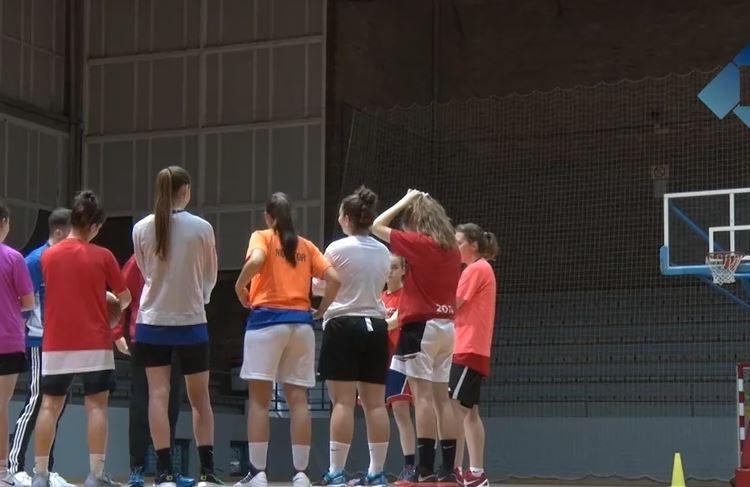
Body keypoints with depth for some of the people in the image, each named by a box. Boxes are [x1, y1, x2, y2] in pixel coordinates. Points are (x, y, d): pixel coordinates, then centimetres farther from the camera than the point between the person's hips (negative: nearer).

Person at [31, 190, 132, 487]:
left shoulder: (48, 256, 4)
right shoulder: (102, 256, -5)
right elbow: (125, 298, 5)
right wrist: (116, 305, 29)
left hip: (56, 344, 3)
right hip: (94, 343, -3)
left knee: (50, 406, 7)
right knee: (96, 406, 0)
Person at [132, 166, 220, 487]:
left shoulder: (141, 229, -2)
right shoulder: (202, 228, -6)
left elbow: (146, 272, 10)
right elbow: (210, 277, 6)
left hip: (152, 321, 1)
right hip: (191, 322, -1)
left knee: (159, 394, 1)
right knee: (199, 397, 9)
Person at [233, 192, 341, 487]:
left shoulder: (262, 237, 3)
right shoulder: (306, 246, 14)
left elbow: (256, 260, -19)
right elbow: (333, 279, 5)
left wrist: (240, 287, -4)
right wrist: (321, 310, 15)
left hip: (267, 319, -4)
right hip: (301, 322, 4)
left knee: (259, 400, -1)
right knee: (298, 400, 4)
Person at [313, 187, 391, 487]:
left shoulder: (338, 249, -8)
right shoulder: (383, 253, 7)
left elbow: (319, 285, 3)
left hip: (343, 326, -5)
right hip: (375, 327, 5)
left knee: (343, 402, -8)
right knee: (375, 403, 4)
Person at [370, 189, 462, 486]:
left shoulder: (420, 243, -10)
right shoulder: (452, 249, 12)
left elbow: (377, 226, -2)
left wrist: (405, 201, 5)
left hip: (421, 325, -7)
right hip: (446, 325, 7)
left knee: (422, 394, -9)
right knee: (441, 397, 8)